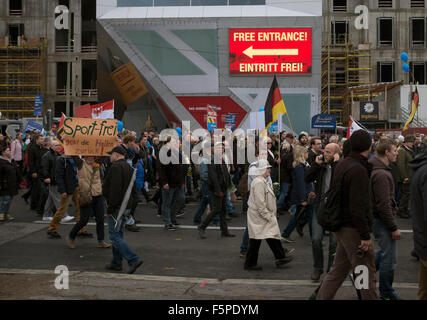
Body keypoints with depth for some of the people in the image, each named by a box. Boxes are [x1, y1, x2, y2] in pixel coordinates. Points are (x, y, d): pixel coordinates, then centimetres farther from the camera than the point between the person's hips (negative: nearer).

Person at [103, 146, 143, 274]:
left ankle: (134, 260, -16)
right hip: (126, 206, 10)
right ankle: (116, 263, 23)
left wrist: (110, 208, -20)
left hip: (116, 207, -10)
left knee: (114, 236, -7)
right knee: (118, 235, 17)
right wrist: (128, 202, 19)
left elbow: (115, 189, -23)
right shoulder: (129, 168, 16)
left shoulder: (116, 167, -15)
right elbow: (133, 191, 19)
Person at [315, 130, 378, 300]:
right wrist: (365, 236, -20)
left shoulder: (341, 164, 10)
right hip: (353, 229, -9)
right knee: (367, 274, 0)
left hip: (341, 227, 9)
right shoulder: (358, 170, -19)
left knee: (338, 270, 17)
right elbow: (358, 207, -23)